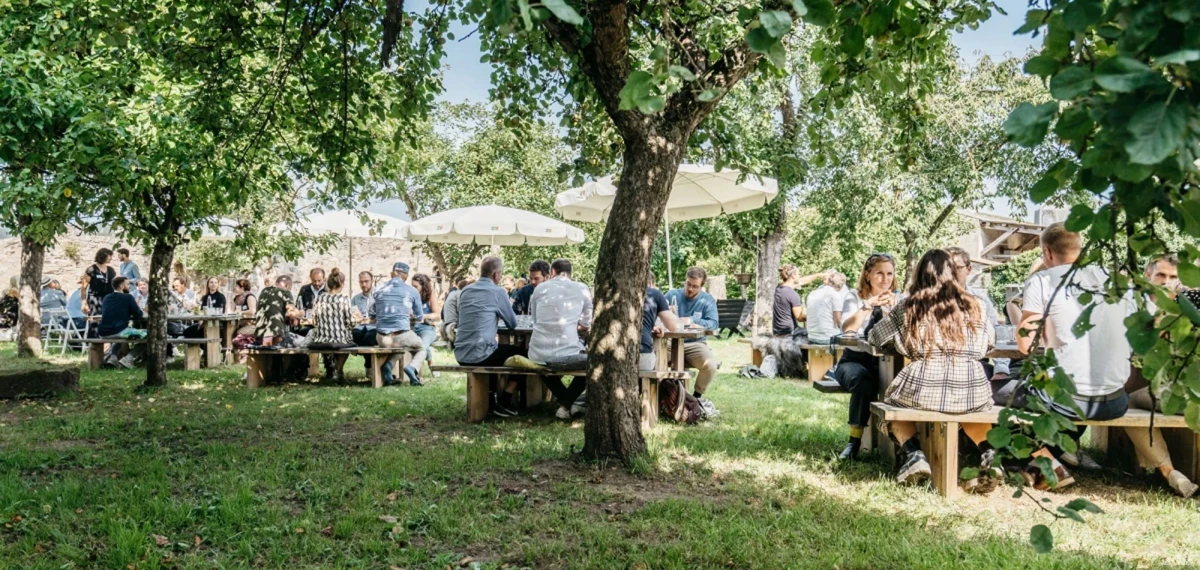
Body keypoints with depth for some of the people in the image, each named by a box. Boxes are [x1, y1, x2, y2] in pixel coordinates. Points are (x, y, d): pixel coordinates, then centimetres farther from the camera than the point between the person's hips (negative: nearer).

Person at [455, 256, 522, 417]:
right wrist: (499, 315, 27)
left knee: (496, 350, 35)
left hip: (461, 354, 7)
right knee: (521, 354, 15)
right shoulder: (497, 291, -5)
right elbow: (512, 324, 6)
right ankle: (503, 402, 11)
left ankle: (489, 400, 33)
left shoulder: (465, 291, 13)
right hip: (480, 355, -7)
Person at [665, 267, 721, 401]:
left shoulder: (708, 300, 5)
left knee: (711, 365, -29)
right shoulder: (672, 294, 7)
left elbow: (714, 324, -8)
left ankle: (697, 395, 1)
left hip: (694, 344, 0)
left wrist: (692, 321, -21)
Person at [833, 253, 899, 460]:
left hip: (884, 363, 2)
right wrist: (869, 305, -23)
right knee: (862, 379, -37)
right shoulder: (854, 297, 3)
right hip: (854, 360, -2)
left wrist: (892, 310, -18)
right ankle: (855, 440, -27)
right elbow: (847, 329, -16)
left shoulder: (897, 300, 11)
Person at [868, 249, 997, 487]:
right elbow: (990, 342, 26)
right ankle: (988, 451, 13)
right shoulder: (975, 306, 10)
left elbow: (874, 337, 15)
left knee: (892, 400, 30)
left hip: (922, 390, -2)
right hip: (973, 392, 3)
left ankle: (913, 454, 7)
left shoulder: (909, 307, 4)